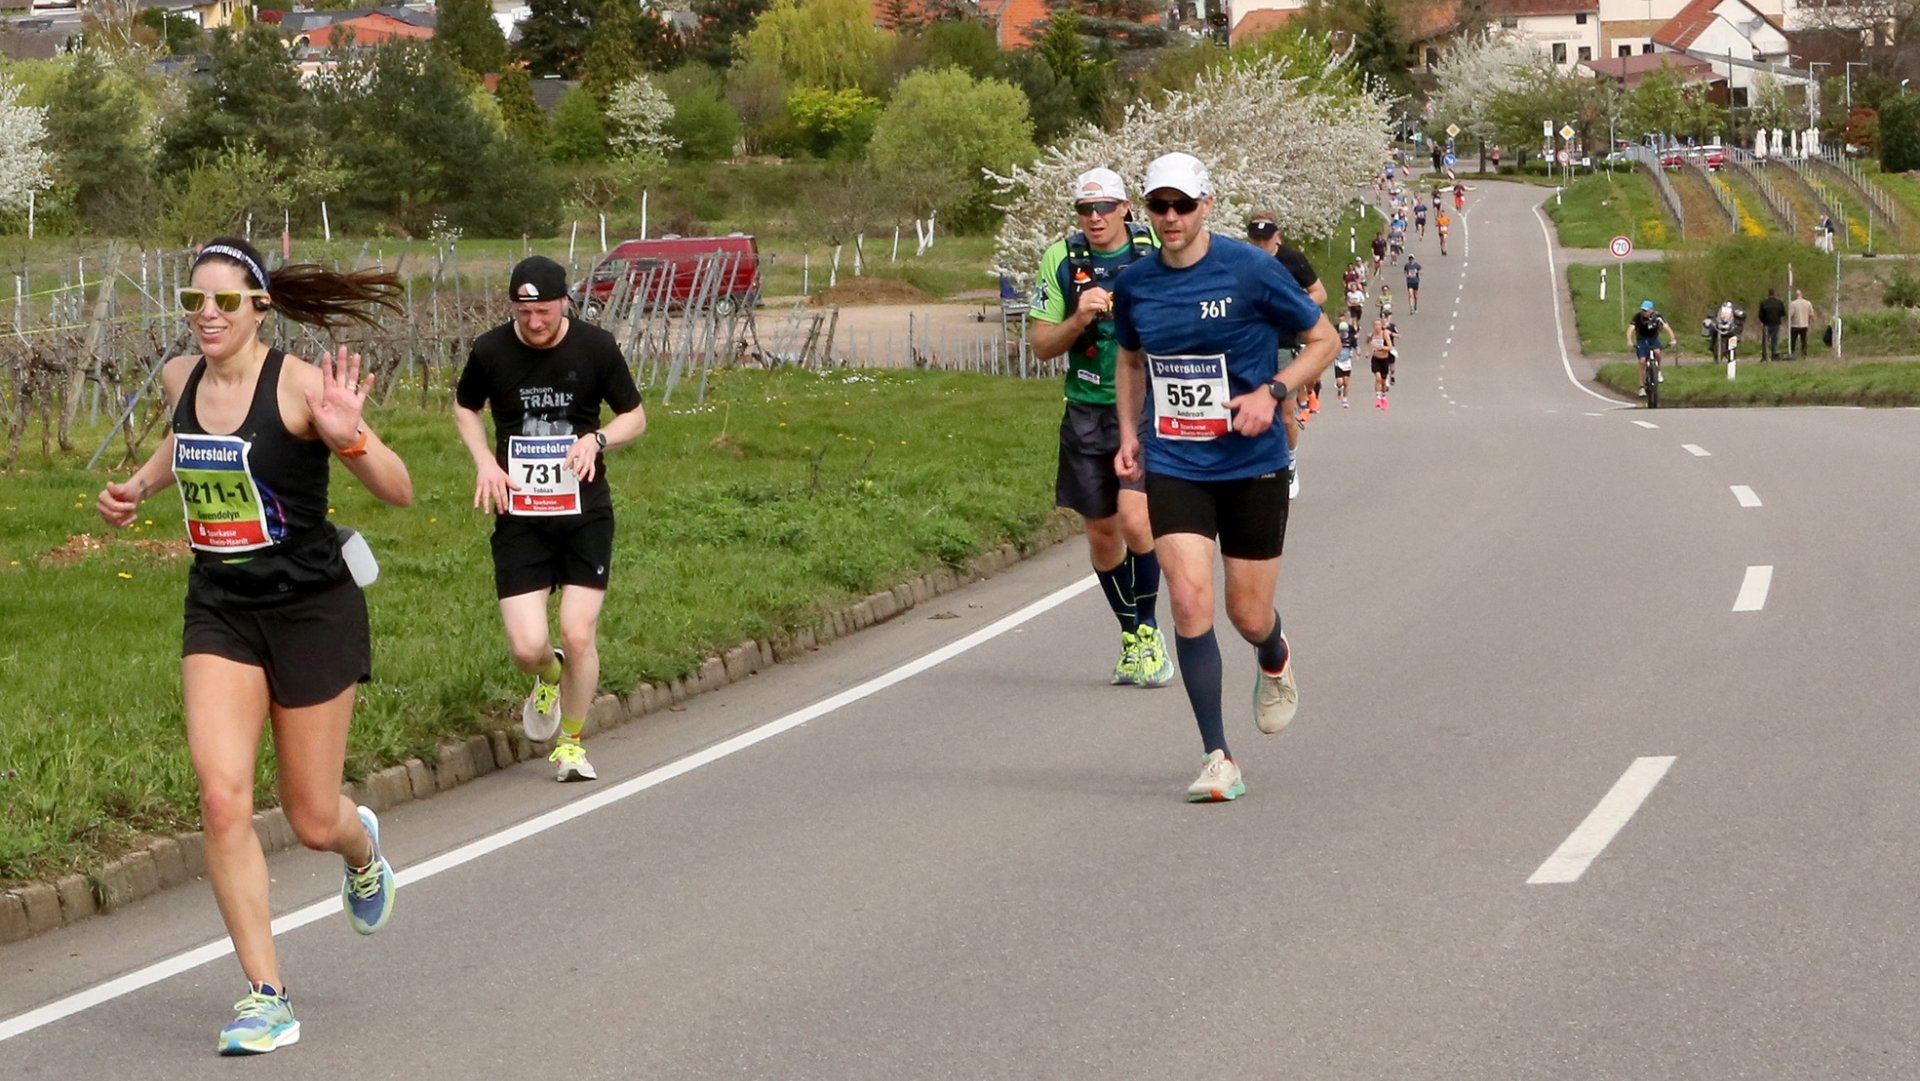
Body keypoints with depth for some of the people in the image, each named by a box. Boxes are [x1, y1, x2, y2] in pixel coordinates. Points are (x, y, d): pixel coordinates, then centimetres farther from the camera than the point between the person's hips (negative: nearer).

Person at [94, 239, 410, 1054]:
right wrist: (140, 485, 12)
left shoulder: (299, 385, -16)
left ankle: (360, 845, 46)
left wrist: (347, 436, -35)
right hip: (218, 612, 4)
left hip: (311, 611, -4)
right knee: (221, 796, -15)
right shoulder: (180, 378, 1)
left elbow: (399, 492, -18)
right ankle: (265, 995, -7)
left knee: (313, 822, 6)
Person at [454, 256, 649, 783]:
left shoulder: (595, 347, -4)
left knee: (579, 636, -8)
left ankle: (572, 742, 17)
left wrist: (597, 439, -13)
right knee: (526, 646, -9)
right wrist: (484, 461, -2)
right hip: (519, 517, 0)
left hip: (585, 512, 0)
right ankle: (549, 677, 30)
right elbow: (464, 407, 16)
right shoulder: (490, 351, -4)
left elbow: (635, 416, 8)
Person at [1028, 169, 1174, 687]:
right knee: (1101, 533, 7)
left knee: (1134, 519, -19)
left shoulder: (1156, 250, -3)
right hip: (1087, 412, 3)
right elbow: (1042, 346, 1)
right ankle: (1131, 635, 26)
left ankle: (1149, 627, 1)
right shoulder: (1061, 259, 0)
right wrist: (1079, 319, -17)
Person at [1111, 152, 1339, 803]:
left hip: (1252, 466, -2)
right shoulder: (1135, 285, 2)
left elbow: (1324, 341, 0)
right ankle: (1218, 760, -7)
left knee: (1248, 615, 5)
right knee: (1190, 603, -14)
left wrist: (1272, 392, -15)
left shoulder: (1250, 271, -10)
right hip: (1173, 468, 2)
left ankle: (1275, 663, 45)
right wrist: (1128, 433, 9)